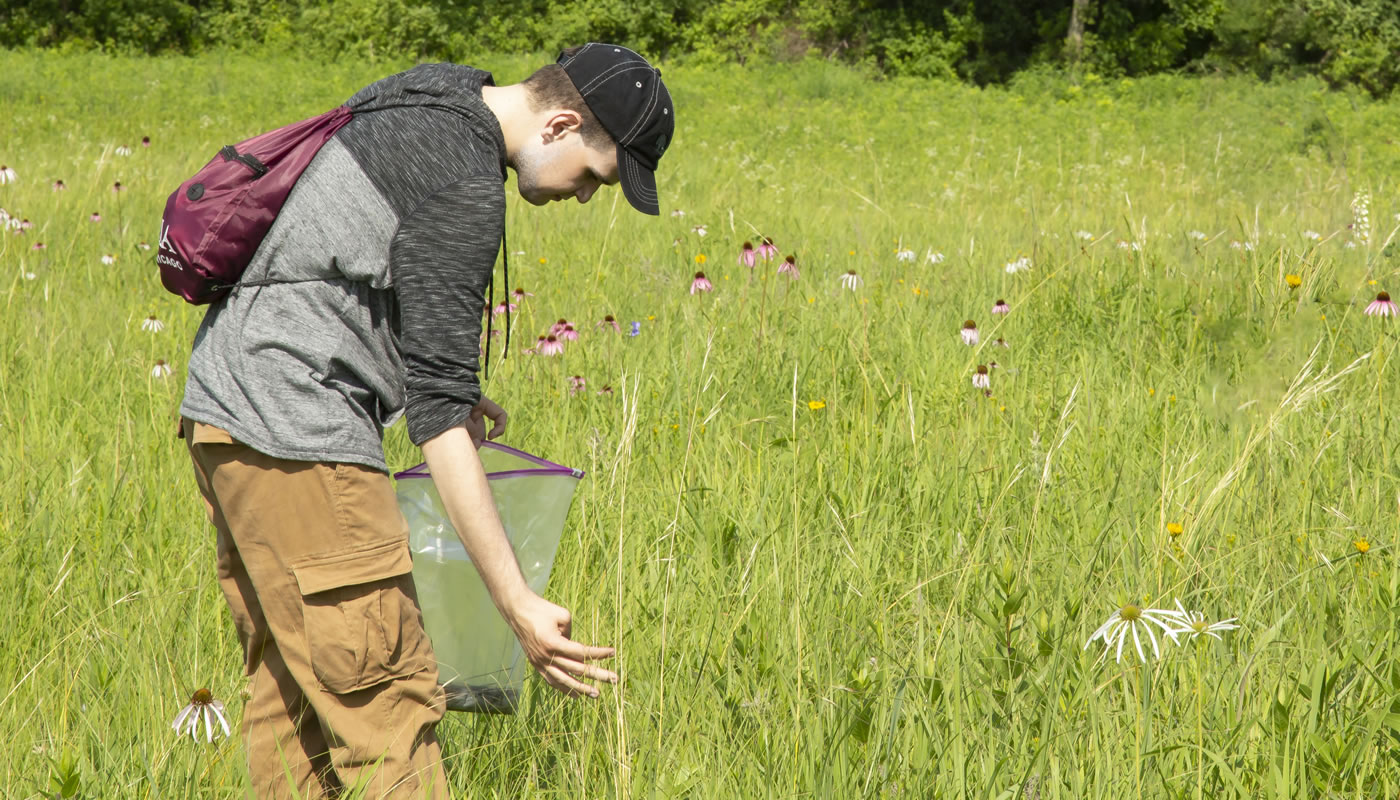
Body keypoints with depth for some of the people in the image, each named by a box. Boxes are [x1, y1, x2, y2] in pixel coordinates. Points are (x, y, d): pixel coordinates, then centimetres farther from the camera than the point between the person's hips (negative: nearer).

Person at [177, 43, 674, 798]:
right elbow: (438, 410, -22)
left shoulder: (424, 100, 12)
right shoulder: (463, 186, -18)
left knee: (290, 690, 13)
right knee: (387, 705, -11)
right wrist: (517, 604, -25)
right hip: (291, 430, -11)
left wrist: (446, 385, 29)